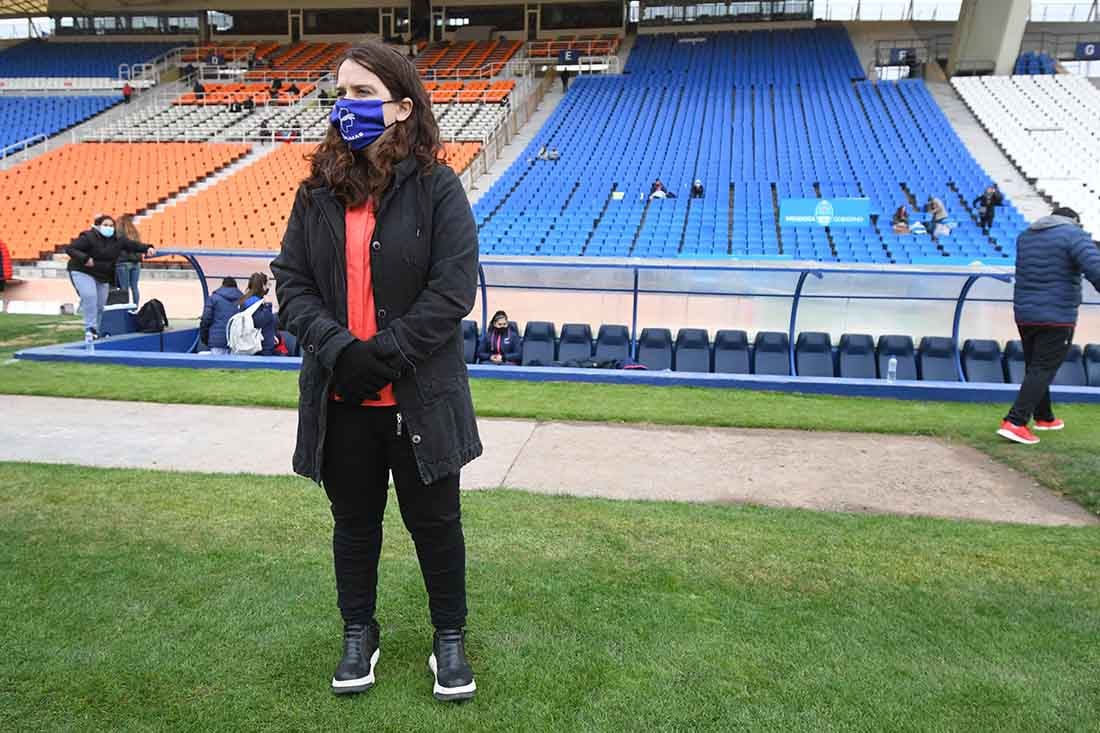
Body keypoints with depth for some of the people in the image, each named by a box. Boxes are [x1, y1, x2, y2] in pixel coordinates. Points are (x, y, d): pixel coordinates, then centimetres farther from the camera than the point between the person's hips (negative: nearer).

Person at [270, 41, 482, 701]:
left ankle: (451, 637, 32)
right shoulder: (319, 190, 5)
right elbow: (291, 280, 3)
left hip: (419, 395, -3)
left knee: (434, 520, 11)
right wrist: (339, 348, -14)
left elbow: (454, 287, -13)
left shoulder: (437, 187, -7)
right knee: (354, 521, 17)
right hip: (340, 395, 4)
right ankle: (359, 633, 39)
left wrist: (384, 354, -17)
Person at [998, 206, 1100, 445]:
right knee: (1043, 370, -5)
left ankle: (1044, 417, 30)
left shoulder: (1025, 236, 13)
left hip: (1024, 314, 7)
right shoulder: (1074, 235, -8)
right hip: (1057, 318, -7)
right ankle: (1015, 423, -14)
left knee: (1036, 368, 17)